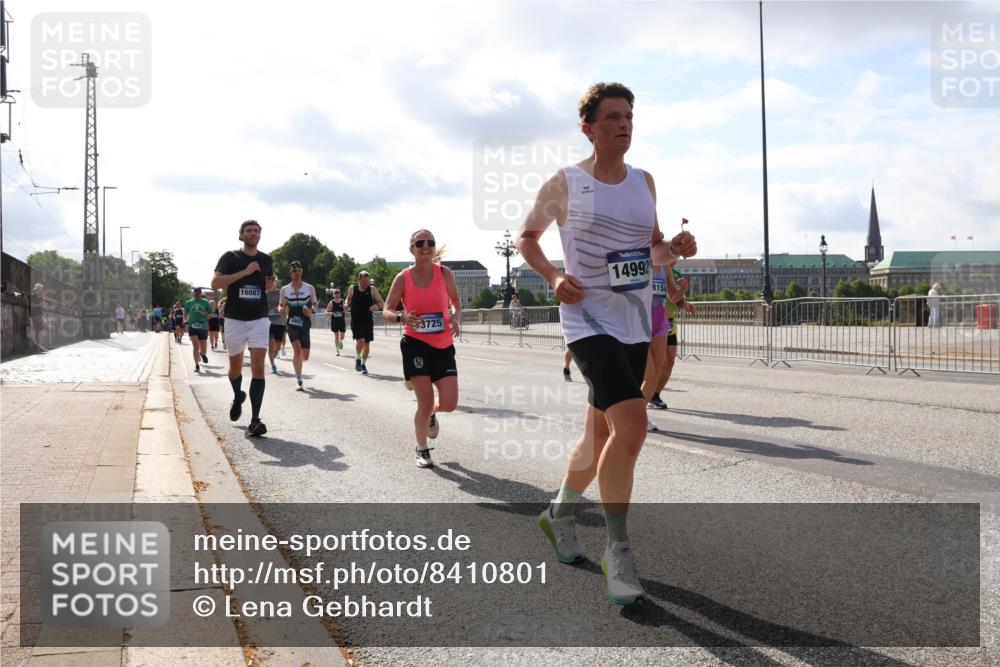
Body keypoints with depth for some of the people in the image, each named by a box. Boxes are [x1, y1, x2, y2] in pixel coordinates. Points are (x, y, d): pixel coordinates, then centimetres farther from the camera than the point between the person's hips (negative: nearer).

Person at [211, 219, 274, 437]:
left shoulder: (266, 260, 9)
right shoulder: (230, 258, -1)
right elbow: (215, 283, -14)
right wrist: (245, 272, -20)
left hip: (259, 319, 1)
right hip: (235, 320, -1)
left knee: (258, 366, -12)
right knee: (235, 367, 14)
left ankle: (255, 420, -14)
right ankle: (238, 397, 47)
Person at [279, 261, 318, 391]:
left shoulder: (310, 288, 3)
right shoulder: (285, 289, 4)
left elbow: (315, 303, 9)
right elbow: (280, 305, 13)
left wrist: (311, 309, -14)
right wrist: (281, 309, -12)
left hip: (305, 323, 1)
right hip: (291, 323, -1)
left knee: (305, 357, 2)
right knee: (297, 349, -22)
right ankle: (299, 381, -14)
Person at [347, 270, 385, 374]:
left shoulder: (372, 289, -1)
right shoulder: (352, 289, 2)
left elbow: (382, 303, 0)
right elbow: (348, 300, 20)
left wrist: (377, 306, -22)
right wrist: (347, 305, -3)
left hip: (368, 320, 1)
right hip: (355, 320, -1)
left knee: (367, 343, 6)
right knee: (360, 340, -17)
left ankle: (363, 364, 25)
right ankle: (357, 359, 8)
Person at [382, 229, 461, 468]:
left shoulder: (444, 273, -1)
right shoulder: (403, 278, -4)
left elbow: (456, 301, 13)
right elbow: (386, 311, 0)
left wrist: (455, 316, -9)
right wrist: (402, 317, -23)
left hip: (443, 345, 2)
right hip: (415, 343, -2)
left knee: (449, 403, -6)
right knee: (425, 404, -9)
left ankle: (431, 414, 34)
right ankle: (422, 450, 18)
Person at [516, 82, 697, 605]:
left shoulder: (643, 182, 12)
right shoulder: (565, 183, -3)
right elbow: (526, 237, 8)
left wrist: (675, 249, -2)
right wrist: (554, 277, -9)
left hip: (636, 323, 6)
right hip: (588, 319, -6)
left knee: (600, 433, 15)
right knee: (631, 423, -23)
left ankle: (559, 512, 40)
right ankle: (617, 550, -9)